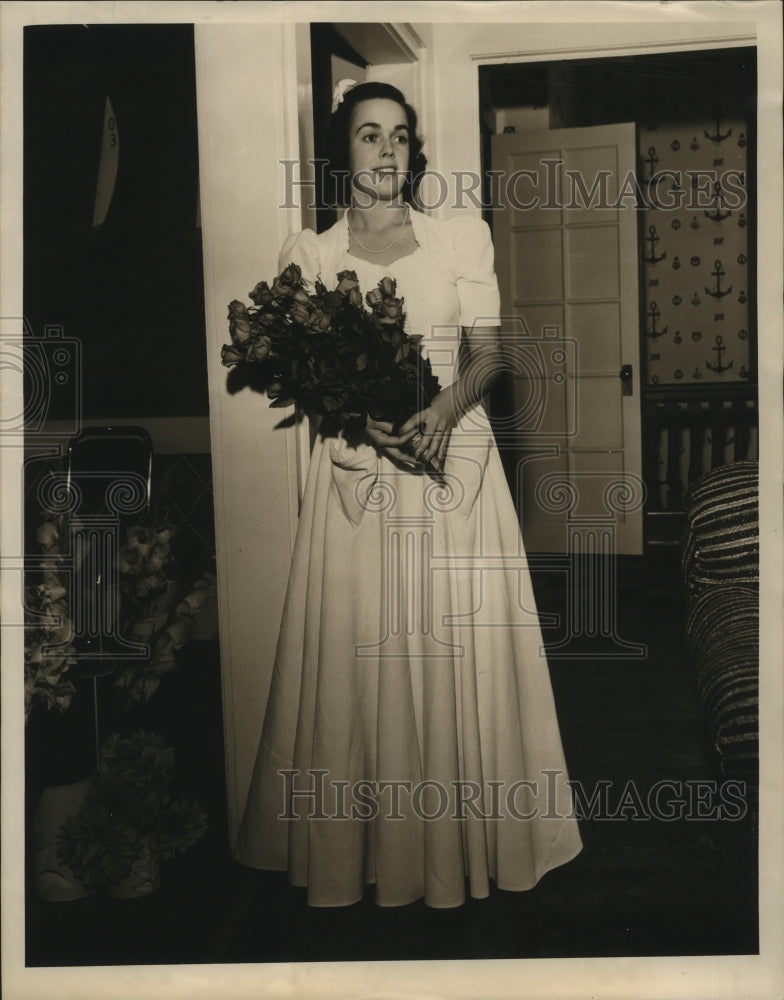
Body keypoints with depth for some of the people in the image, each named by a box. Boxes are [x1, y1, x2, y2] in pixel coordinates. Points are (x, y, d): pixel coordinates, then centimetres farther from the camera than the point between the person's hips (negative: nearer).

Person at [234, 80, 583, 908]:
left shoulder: (462, 238, 8)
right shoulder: (309, 252, 8)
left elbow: (486, 351, 3)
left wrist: (443, 408, -17)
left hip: (456, 459, 1)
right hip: (355, 467, 0)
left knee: (459, 651, 3)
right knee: (358, 654, 1)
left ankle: (465, 837, 18)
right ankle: (364, 844, 17)